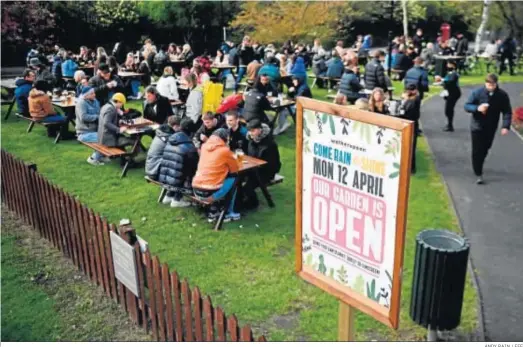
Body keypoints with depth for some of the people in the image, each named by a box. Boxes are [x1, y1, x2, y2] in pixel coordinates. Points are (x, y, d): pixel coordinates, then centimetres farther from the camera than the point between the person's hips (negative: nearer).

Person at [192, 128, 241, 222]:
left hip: (196, 191, 6)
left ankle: (213, 212, 26)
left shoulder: (204, 146, 10)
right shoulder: (225, 150, -5)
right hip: (210, 193, -6)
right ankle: (228, 213, 17)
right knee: (234, 177, 14)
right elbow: (235, 169, 8)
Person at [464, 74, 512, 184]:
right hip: (477, 126, -2)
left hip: (491, 128, 3)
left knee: (485, 149, 17)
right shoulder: (477, 92, -13)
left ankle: (478, 166, 42)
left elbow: (507, 112, -5)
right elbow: (467, 106, -8)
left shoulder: (502, 95, -9)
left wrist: (506, 126, -18)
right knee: (477, 151, -5)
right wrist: (477, 108, -29)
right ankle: (478, 174, 0)